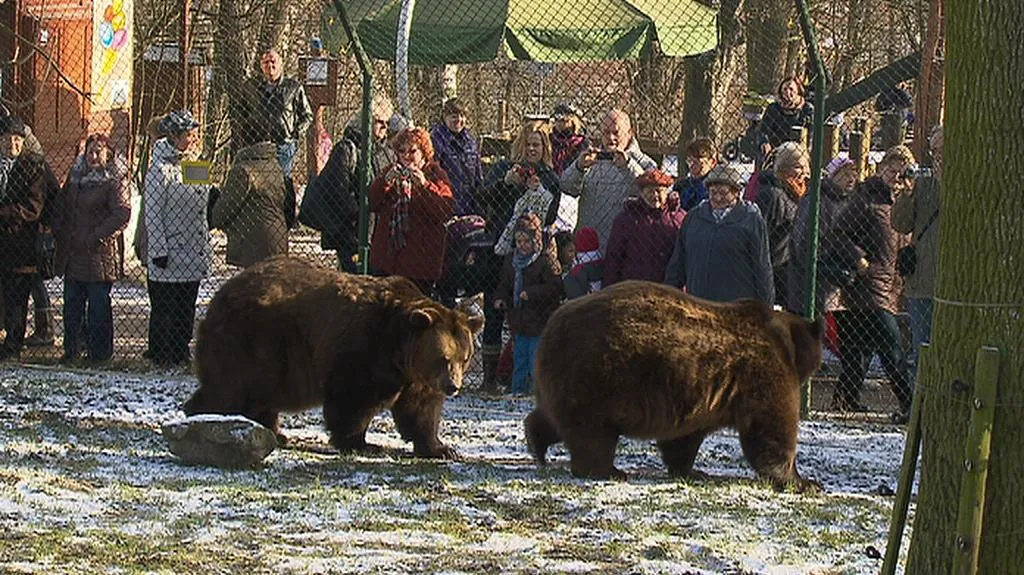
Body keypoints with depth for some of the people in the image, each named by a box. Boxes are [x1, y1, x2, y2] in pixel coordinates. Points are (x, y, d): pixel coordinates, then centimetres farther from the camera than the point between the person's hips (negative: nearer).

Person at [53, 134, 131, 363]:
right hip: (72, 253, 7)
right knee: (72, 303, 10)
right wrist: (59, 231, 8)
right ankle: (71, 350, 17)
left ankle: (99, 353, 7)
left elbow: (122, 214, -14)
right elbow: (63, 205, 23)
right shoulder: (76, 174, 13)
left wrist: (96, 237, -18)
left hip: (100, 255, -7)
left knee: (98, 304, -1)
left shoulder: (116, 180, -8)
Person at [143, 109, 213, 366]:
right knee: (164, 308, 0)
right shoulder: (161, 169, -12)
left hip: (194, 253, 7)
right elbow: (152, 213, -13)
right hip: (170, 254, -7)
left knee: (187, 308, 11)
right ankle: (160, 353, 9)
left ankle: (181, 351, 20)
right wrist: (159, 251, -17)